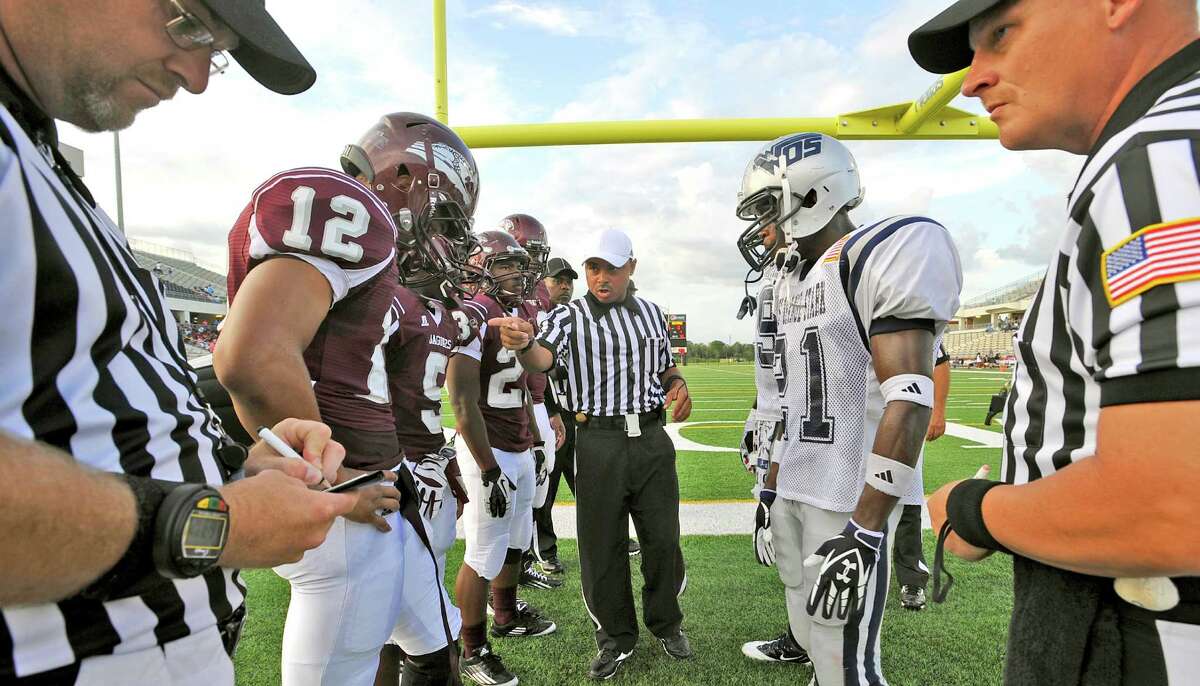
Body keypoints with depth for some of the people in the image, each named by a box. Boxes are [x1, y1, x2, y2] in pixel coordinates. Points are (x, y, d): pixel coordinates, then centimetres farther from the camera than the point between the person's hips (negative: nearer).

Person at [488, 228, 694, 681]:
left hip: (652, 439, 3)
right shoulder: (569, 316, -4)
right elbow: (542, 359, -24)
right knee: (602, 545, 7)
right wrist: (522, 343, -47)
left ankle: (666, 623, 37)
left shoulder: (652, 313, 9)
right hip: (598, 443, -3)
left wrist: (678, 384, -3)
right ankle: (616, 636, 29)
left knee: (663, 538, 12)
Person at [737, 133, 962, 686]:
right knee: (812, 637, 18)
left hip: (851, 498, -8)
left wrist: (865, 531, -24)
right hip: (793, 490, 8)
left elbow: (907, 402, -21)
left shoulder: (884, 255, -14)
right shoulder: (790, 279, 13)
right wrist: (771, 486, 19)